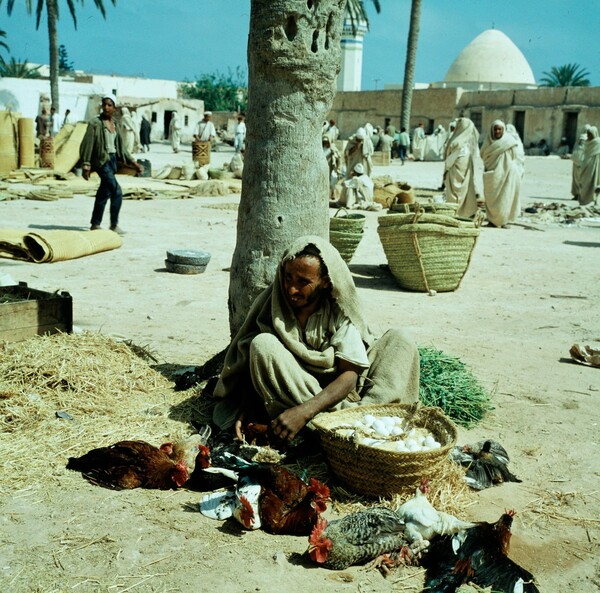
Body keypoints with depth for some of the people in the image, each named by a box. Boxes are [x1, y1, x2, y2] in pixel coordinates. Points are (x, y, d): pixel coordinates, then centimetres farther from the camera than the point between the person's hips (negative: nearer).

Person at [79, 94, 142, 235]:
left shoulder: (115, 124, 11)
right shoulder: (95, 123, -9)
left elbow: (121, 147, 17)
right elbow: (87, 144, -11)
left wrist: (133, 162, 13)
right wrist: (86, 165, -16)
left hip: (113, 159, 7)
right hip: (102, 160, -7)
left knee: (105, 193, 11)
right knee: (117, 191, -16)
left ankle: (95, 224, 21)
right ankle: (114, 225, -6)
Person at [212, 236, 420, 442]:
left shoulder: (340, 310, -11)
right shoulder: (270, 304, -9)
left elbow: (349, 375, -18)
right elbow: (252, 360, -5)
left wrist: (305, 411, -33)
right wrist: (244, 408, -22)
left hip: (335, 393, 1)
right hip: (288, 394, 0)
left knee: (400, 341, -13)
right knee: (263, 344, -29)